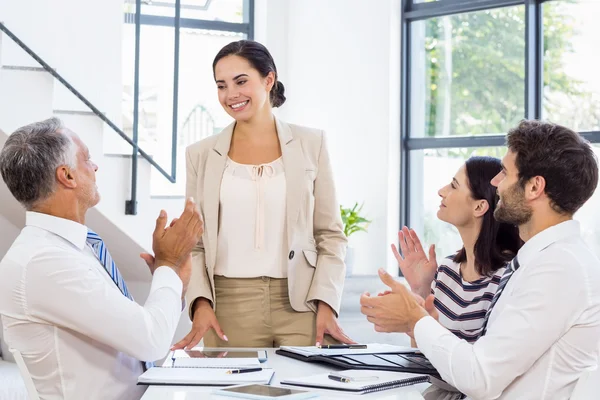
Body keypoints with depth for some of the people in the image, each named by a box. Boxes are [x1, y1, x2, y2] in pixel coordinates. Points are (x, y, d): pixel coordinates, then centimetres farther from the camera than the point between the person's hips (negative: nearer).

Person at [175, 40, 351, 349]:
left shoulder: (310, 144, 5)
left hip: (299, 304, 0)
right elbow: (194, 243, 7)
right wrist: (201, 303, -8)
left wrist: (326, 305, -6)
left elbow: (330, 234, 5)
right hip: (228, 306, 0)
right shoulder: (201, 154, 7)